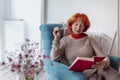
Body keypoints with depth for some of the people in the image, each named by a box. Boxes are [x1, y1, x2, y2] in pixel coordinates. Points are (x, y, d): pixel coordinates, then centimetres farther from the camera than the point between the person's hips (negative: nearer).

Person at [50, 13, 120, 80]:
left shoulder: (90, 40, 14)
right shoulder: (64, 40, 11)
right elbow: (54, 58, -2)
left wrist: (104, 63, -17)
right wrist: (56, 39, -10)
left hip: (98, 69, 2)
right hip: (81, 73, -1)